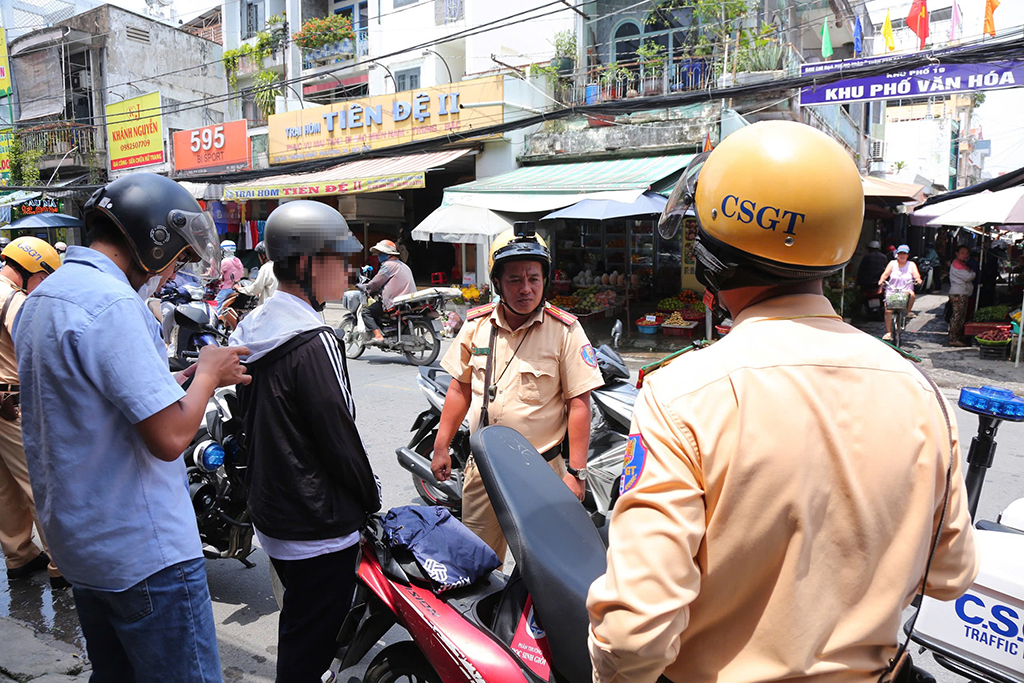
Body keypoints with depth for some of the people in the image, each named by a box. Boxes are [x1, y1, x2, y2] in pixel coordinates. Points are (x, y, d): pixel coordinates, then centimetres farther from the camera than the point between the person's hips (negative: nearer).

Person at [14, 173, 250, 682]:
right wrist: (208, 374, -9)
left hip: (76, 539, 10)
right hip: (144, 551, -10)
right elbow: (170, 436, -25)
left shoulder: (41, 298, 11)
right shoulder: (112, 303, -22)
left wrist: (189, 378, 10)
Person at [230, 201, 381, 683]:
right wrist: (371, 498, -5)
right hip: (319, 526, -9)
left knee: (297, 622, 27)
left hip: (270, 511, 9)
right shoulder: (313, 341, -23)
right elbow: (338, 437, -20)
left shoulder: (253, 330, 6)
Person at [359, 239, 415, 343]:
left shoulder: (388, 265, -7)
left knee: (366, 312, -5)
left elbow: (376, 283, -6)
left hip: (394, 303, -10)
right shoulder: (403, 266, 21)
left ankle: (378, 335, -22)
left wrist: (364, 288, 11)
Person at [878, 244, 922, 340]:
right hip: (891, 291, 0)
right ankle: (888, 332, -5)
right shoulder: (892, 264, 9)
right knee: (888, 311, -13)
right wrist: (881, 280, -23)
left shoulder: (911, 265, 9)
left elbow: (916, 274, -5)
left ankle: (908, 312, -9)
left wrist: (918, 279, -28)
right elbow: (886, 273, -2)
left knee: (911, 294, -36)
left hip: (905, 291, 0)